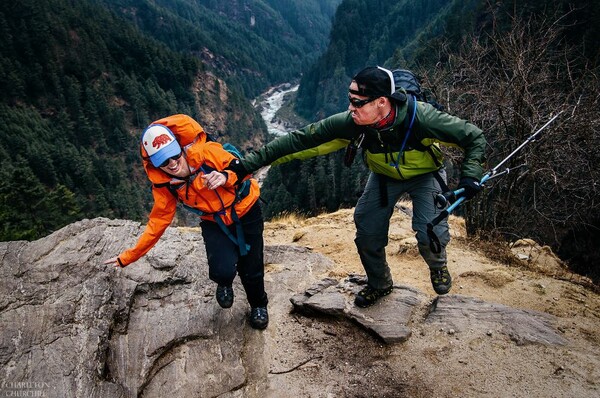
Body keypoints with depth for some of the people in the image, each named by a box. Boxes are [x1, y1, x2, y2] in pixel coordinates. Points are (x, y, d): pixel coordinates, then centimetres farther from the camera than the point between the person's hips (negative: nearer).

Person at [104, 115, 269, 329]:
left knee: (251, 270, 3)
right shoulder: (164, 186, -16)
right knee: (222, 270, -22)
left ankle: (259, 305, 39)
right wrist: (127, 257, -6)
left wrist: (225, 177, -37)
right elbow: (157, 223, -7)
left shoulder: (207, 153, -26)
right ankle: (225, 283, 21)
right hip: (215, 223, 1)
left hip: (246, 212, -1)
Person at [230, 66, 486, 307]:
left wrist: (470, 176, -36)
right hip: (384, 176, 3)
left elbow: (474, 137, -24)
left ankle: (437, 266, 20)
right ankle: (379, 284, 28)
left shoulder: (421, 117, -38)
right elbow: (301, 140, -28)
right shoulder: (350, 123, -32)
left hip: (424, 175, -2)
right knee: (367, 236, -4)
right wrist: (250, 162, -30)